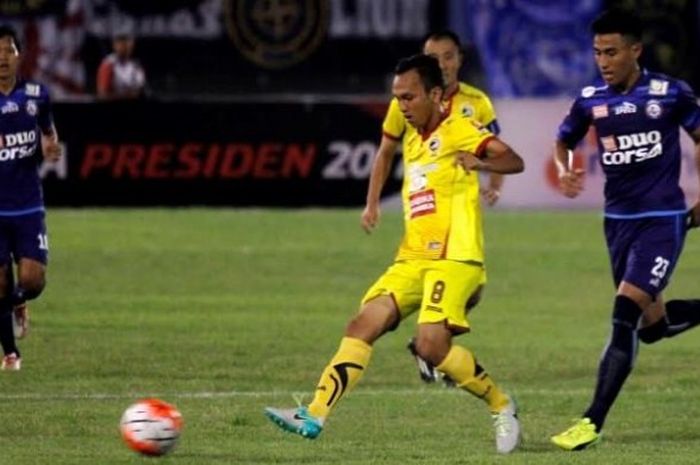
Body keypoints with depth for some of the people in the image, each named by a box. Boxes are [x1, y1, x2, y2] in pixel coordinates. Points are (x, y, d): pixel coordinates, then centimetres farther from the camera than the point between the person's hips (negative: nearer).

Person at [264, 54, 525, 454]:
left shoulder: (456, 130, -6)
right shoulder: (412, 139, 18)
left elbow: (514, 160, -19)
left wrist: (481, 163, -37)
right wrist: (373, 205, 29)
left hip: (454, 257, -8)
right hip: (412, 258, 8)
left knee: (432, 345, -22)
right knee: (363, 325, -7)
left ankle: (502, 407, -1)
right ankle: (315, 416, -12)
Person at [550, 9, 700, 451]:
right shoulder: (590, 100, 2)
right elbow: (564, 141, 18)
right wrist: (564, 170, -4)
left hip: (662, 220, -6)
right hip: (618, 219, 6)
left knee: (625, 317, -17)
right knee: (651, 324, 12)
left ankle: (593, 422, -19)